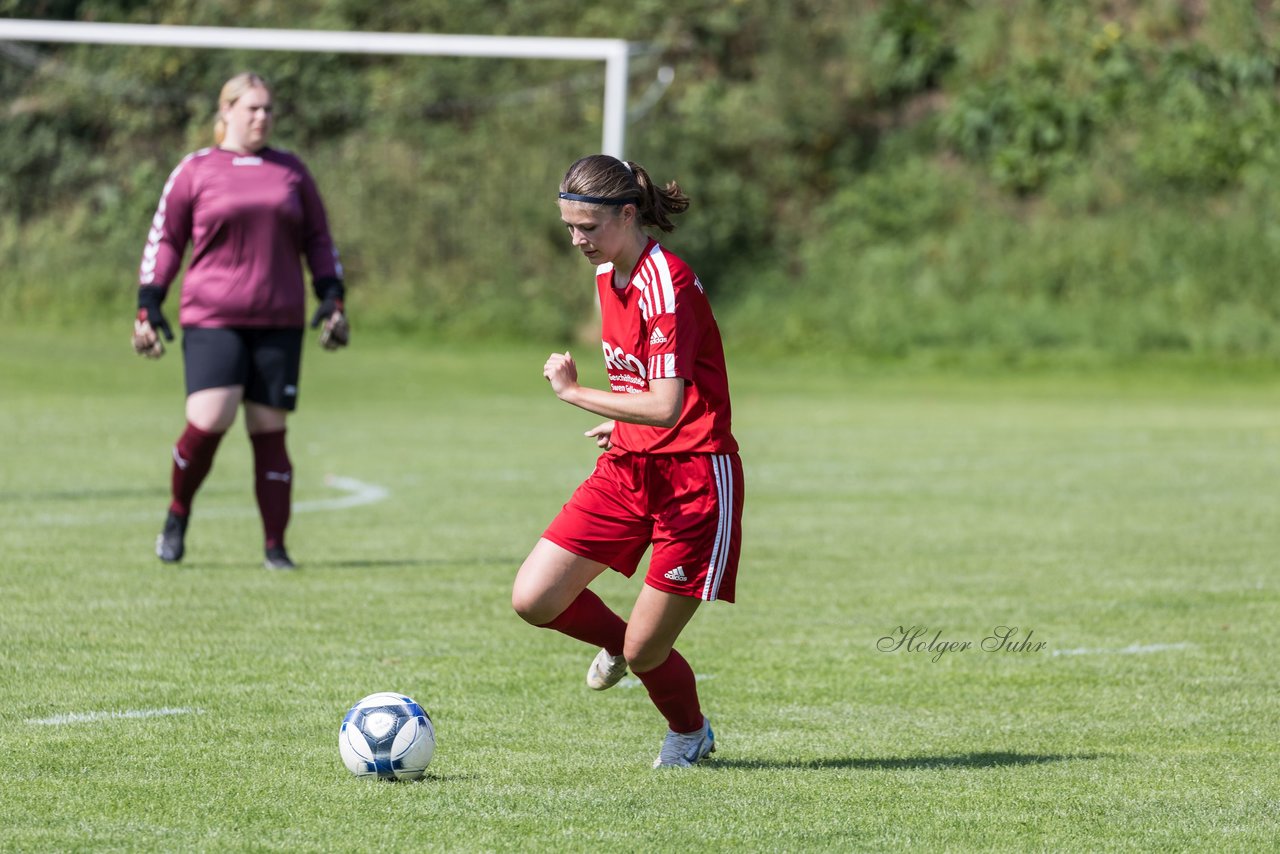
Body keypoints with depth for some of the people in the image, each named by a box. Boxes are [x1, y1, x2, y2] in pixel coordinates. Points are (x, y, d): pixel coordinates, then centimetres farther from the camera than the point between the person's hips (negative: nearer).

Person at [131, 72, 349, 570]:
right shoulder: (195, 171, 6)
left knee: (269, 430, 0)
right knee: (208, 421, -17)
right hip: (211, 318, -3)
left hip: (279, 322, 3)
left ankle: (275, 547, 5)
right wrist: (148, 305, 3)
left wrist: (332, 297, 9)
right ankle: (178, 516, 9)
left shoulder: (291, 172, 14)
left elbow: (318, 240, 20)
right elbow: (164, 239, 10)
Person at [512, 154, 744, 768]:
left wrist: (574, 392, -19)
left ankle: (690, 734, 30)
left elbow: (666, 406, -27)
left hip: (693, 476, -8)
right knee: (533, 600, -5)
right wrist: (621, 423, 12)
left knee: (644, 653, -3)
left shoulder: (666, 284, -20)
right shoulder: (608, 275, 8)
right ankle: (618, 643, 27)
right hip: (627, 466, 8)